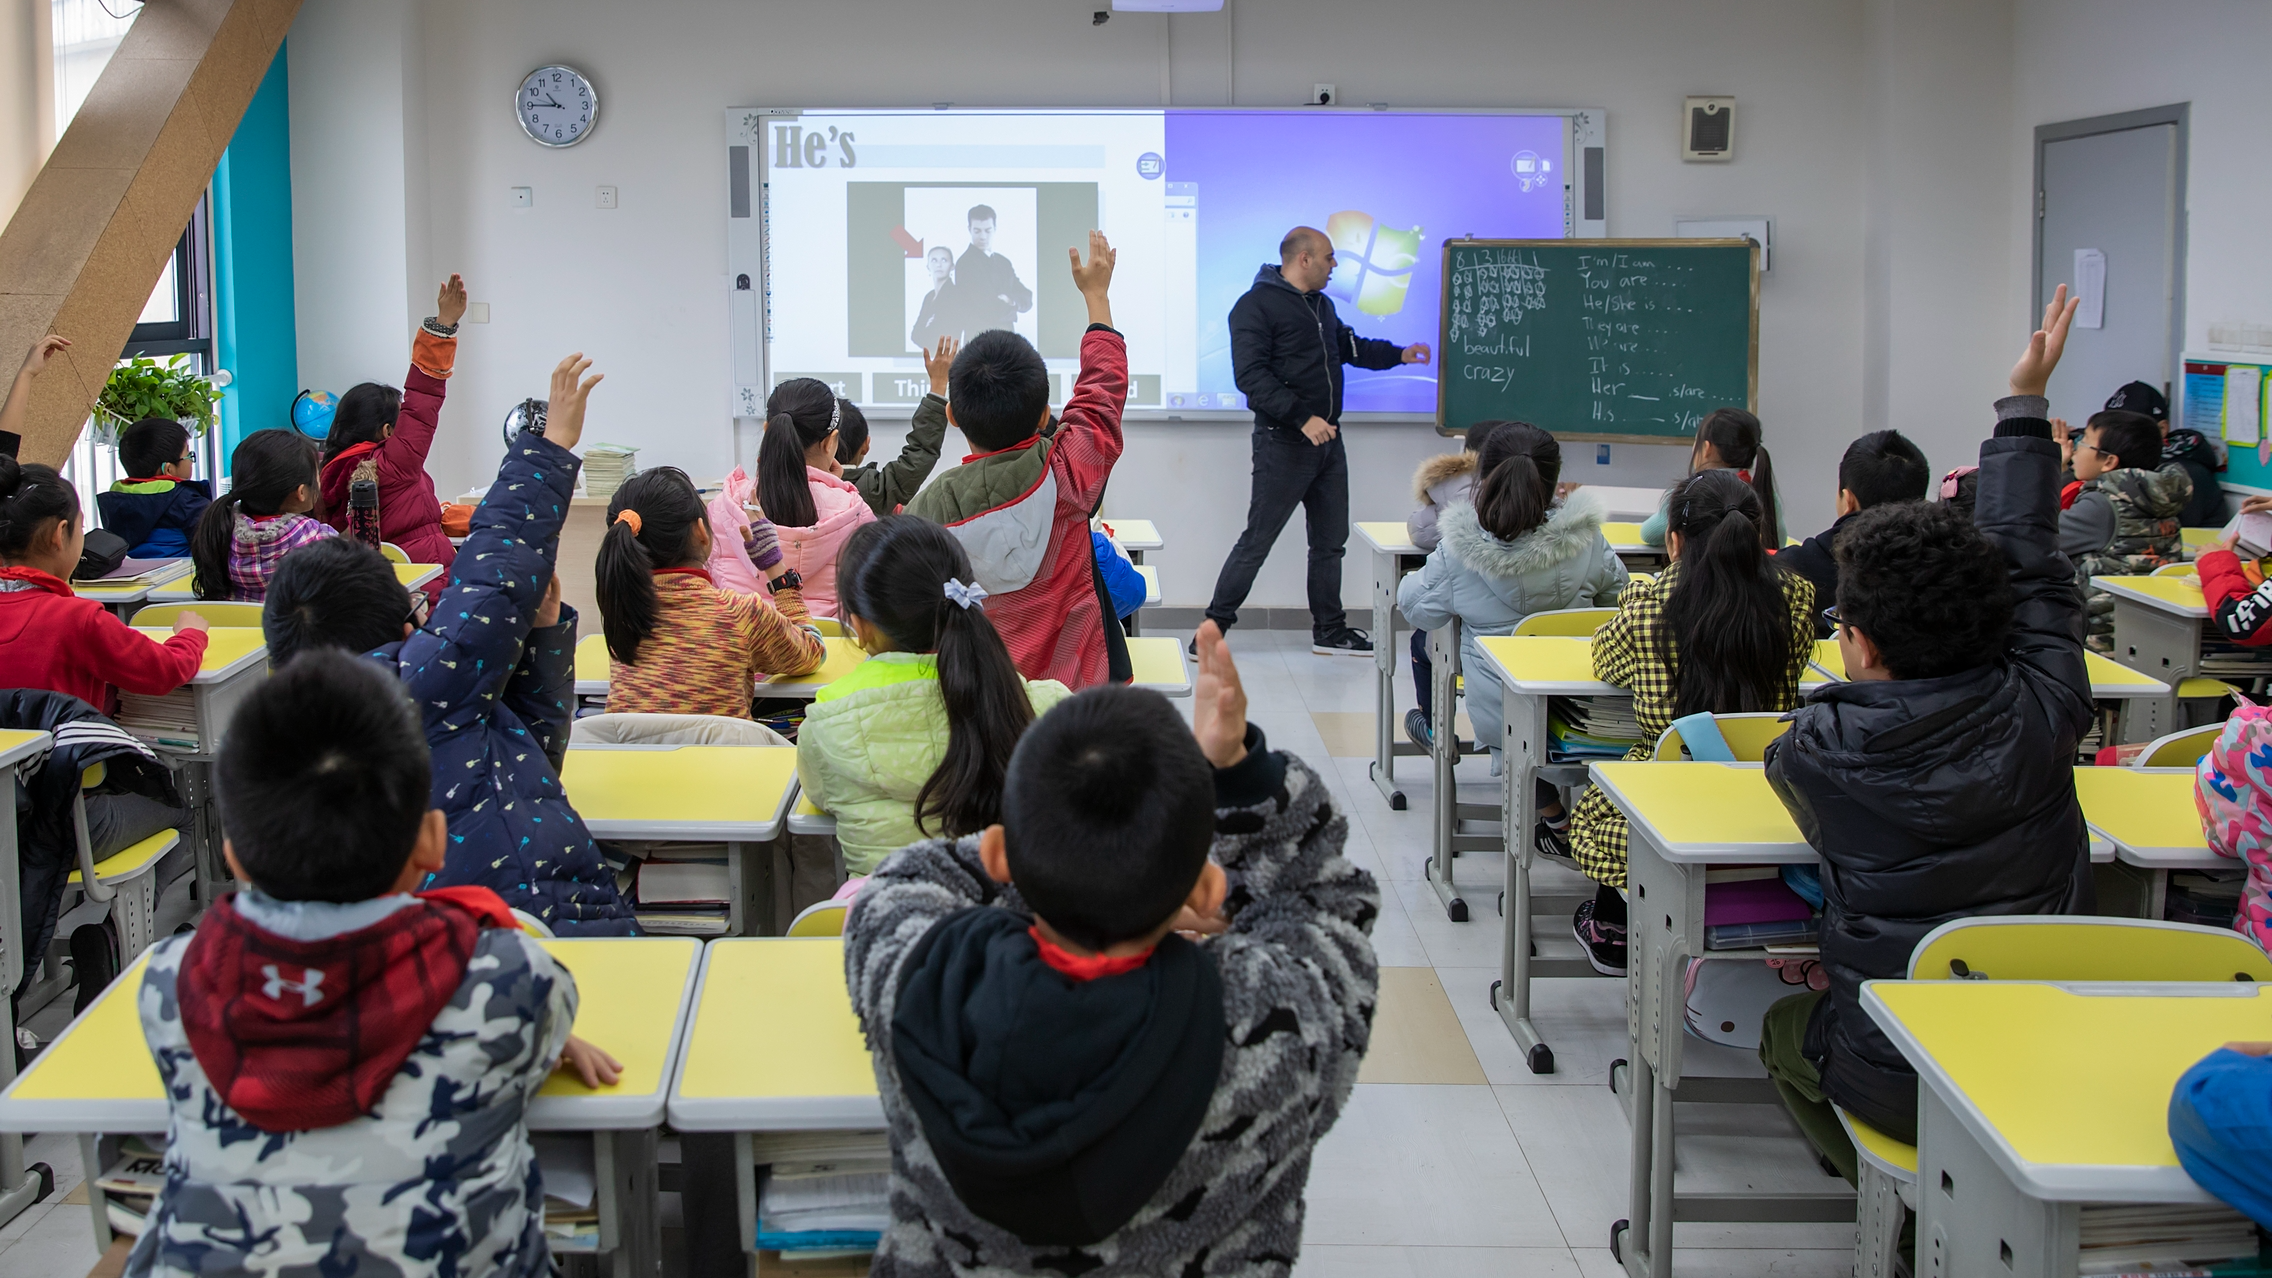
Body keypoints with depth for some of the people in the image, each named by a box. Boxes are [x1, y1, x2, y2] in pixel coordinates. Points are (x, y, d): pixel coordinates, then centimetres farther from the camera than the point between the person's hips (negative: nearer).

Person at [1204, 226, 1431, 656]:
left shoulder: (1321, 305, 16)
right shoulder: (1257, 305, -11)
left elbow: (1349, 345, 33)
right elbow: (1250, 376, -20)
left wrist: (1398, 354, 22)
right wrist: (1302, 418, -26)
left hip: (1327, 440, 8)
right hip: (1283, 443, -8)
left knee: (1330, 540, 13)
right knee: (1257, 540, -7)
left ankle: (1329, 629, 24)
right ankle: (1213, 628, 1)